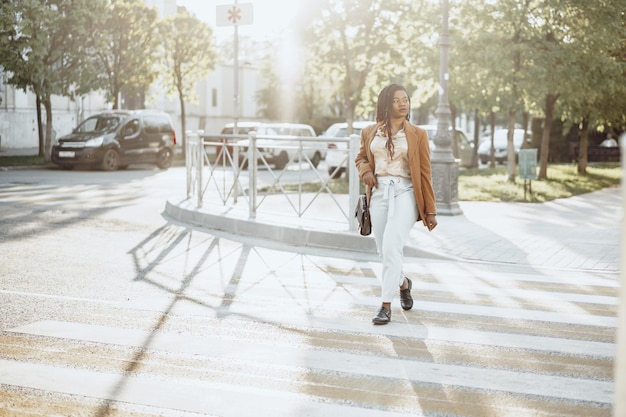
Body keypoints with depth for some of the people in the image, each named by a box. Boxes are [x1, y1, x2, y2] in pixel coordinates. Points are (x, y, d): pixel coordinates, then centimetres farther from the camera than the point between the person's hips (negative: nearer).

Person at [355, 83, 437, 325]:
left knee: (391, 246, -20)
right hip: (379, 194, 3)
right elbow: (360, 158, 24)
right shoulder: (370, 133, 7)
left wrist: (430, 211, 1)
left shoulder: (417, 135, 2)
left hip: (405, 193, -3)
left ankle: (386, 305, -14)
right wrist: (365, 171, -1)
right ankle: (403, 283, 41)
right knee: (384, 250, 10)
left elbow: (425, 173, 2)